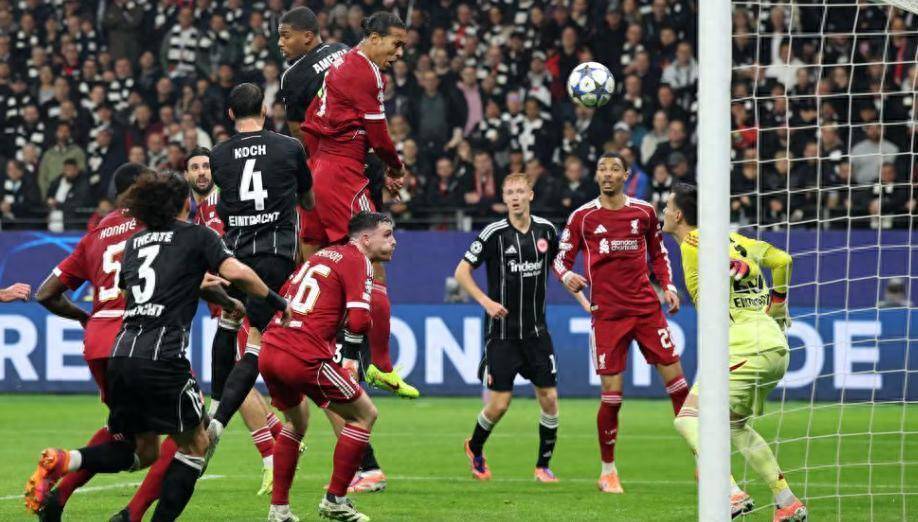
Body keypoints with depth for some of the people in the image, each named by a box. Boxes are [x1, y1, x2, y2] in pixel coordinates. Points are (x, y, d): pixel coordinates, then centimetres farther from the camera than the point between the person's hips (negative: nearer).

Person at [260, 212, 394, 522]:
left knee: (296, 423, 30)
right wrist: (351, 351, 7)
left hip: (269, 351, 8)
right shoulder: (359, 263, -3)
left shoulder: (323, 255, 21)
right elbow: (357, 322, -15)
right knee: (364, 414, 10)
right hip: (305, 358, -8)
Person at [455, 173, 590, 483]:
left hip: (536, 332, 3)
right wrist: (485, 301, -16)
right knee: (499, 404, -4)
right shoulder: (495, 233, -10)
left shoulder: (545, 230, 2)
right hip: (503, 332, -3)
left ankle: (543, 465, 13)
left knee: (549, 398, -2)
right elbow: (461, 272, -5)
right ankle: (475, 449, 25)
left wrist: (582, 300, 14)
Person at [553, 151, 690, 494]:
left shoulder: (644, 212, 7)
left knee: (675, 378, -3)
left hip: (646, 308, 2)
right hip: (607, 312, -2)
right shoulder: (582, 217, 1)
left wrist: (668, 286, 6)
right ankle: (608, 471, 9)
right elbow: (561, 258, 5)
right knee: (611, 394, -6)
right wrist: (567, 276, -16)